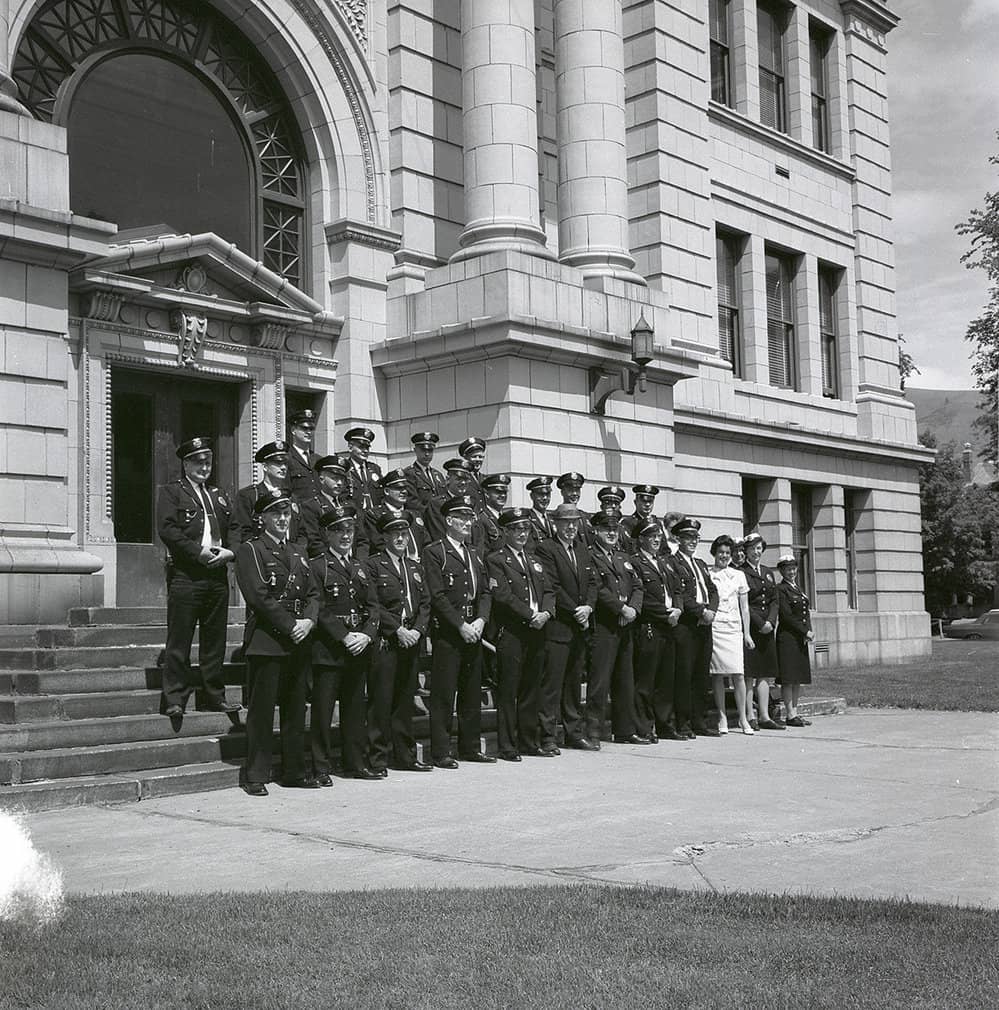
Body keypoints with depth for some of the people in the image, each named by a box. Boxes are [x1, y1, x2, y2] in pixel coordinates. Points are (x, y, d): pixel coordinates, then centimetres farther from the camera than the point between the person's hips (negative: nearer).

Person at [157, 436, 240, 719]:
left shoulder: (219, 496, 23)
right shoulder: (171, 492, 5)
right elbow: (167, 529, -9)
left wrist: (229, 552, -2)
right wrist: (199, 552, -16)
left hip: (218, 576, 5)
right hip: (185, 576, -5)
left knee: (215, 640, 8)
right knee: (179, 641, -5)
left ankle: (214, 696, 15)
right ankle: (174, 700, -2)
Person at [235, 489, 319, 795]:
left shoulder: (297, 552, 19)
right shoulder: (251, 550, -2)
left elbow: (313, 594, 14)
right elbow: (259, 596, -12)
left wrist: (308, 621, -5)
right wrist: (290, 626, -15)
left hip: (298, 643, 6)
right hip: (265, 641, -6)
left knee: (295, 709, 11)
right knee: (261, 710, -3)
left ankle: (295, 772, 19)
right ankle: (256, 776, 4)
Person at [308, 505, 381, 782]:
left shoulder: (360, 568, 18)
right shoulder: (317, 567, -1)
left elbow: (373, 606, 11)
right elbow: (320, 610, -9)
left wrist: (366, 635, -6)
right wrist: (344, 636, -16)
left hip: (359, 648, 6)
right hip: (328, 650, -6)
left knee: (355, 708, 11)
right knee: (323, 709, -4)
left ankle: (357, 763, 18)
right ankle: (321, 768, 2)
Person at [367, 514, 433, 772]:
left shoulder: (415, 568, 18)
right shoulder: (374, 566, -1)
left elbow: (425, 603, 12)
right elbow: (374, 605, -10)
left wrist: (418, 630, -4)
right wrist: (398, 630, -15)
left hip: (411, 642, 6)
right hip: (384, 642, -6)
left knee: (405, 700, 11)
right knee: (381, 700, -4)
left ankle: (405, 756, 17)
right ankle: (377, 758, 2)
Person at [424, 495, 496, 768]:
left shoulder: (474, 556, 19)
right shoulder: (434, 553, -4)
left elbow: (486, 592, 13)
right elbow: (438, 595, -11)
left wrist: (480, 620, -5)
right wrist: (461, 626, -15)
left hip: (473, 632, 7)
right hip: (446, 633, -7)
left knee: (472, 693, 11)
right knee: (443, 694, -4)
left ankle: (470, 747, 20)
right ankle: (440, 752, 1)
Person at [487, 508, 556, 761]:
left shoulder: (534, 561, 21)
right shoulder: (496, 560, -2)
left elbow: (548, 591, 15)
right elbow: (503, 596, -12)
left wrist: (546, 613, -5)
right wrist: (531, 616, -14)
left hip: (536, 633, 6)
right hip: (510, 633, -6)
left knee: (531, 691, 10)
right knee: (508, 690, -3)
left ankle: (530, 742, 17)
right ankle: (507, 746, 2)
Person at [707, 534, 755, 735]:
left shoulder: (738, 575, 13)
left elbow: (744, 607, 14)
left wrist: (747, 633, 10)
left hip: (734, 628, 1)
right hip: (713, 627, -1)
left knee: (738, 673, -7)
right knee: (717, 674, -2)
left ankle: (743, 718, -2)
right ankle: (722, 718, 6)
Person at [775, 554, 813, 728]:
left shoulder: (799, 588, 18)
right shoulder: (780, 589, -7)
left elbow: (806, 613, 15)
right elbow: (786, 615, -13)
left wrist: (808, 632, -2)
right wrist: (805, 631, -12)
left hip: (801, 638, 8)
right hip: (787, 637, -8)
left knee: (799, 677, 9)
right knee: (788, 678, -6)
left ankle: (794, 712, 14)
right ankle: (790, 715, -4)